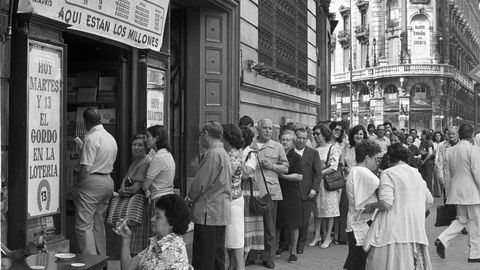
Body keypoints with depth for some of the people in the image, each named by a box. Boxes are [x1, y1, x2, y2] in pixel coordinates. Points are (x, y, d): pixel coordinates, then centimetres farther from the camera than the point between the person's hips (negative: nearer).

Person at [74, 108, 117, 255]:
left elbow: (86, 168, -17)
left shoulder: (91, 138, -14)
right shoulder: (111, 138, 13)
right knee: (99, 223, 16)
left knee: (84, 224, -6)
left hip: (91, 182, -9)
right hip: (108, 182, 9)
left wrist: (77, 186, -7)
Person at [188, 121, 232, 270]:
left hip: (209, 212, -10)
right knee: (218, 254, 15)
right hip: (221, 211, 10)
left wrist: (190, 198, 1)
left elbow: (201, 182, -17)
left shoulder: (213, 154, -16)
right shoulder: (224, 153, 16)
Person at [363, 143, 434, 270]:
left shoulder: (388, 174, -8)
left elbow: (386, 203, -19)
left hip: (394, 230, -7)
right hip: (416, 231, 7)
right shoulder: (416, 173, 14)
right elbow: (429, 200, 20)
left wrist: (371, 206, -1)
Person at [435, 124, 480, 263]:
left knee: (461, 220, 18)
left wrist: (448, 193, 17)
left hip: (456, 191, 6)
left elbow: (447, 175, 10)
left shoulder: (450, 151, 7)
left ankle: (442, 240, 0)